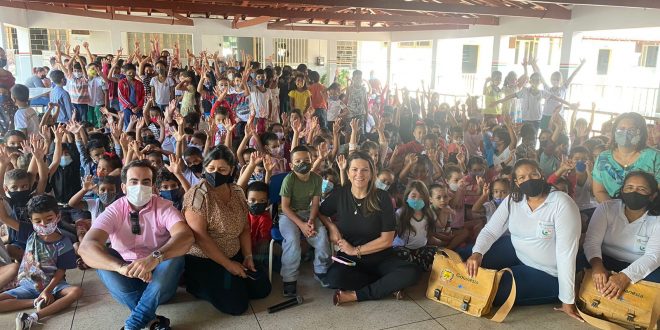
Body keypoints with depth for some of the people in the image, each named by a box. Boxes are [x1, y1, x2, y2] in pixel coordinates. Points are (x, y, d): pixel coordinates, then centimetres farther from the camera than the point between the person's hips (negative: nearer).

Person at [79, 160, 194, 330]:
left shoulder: (164, 207, -12)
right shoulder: (114, 211, -10)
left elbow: (186, 236, -31)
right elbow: (86, 247, -27)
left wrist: (154, 258, -50)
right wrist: (121, 267, -46)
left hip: (159, 279, -1)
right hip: (126, 280, 1)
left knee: (175, 256, -29)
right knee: (104, 258, -25)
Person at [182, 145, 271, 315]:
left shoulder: (237, 192, 2)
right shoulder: (198, 194, -19)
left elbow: (244, 228, 9)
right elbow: (200, 237, -23)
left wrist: (248, 256, -4)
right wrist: (228, 264, -20)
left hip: (235, 256, 7)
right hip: (203, 261, -7)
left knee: (262, 288, 2)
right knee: (237, 304, -16)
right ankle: (197, 285, 6)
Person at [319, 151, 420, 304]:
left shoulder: (381, 197, -9)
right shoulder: (339, 194, -5)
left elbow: (387, 240, -8)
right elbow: (320, 213, 13)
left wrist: (356, 250, -11)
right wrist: (331, 227, -7)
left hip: (380, 258, 0)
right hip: (348, 259, 1)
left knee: (411, 273, -27)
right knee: (334, 277, -34)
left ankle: (355, 295, -18)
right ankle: (388, 285, -14)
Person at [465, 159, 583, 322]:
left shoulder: (561, 203, -24)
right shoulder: (512, 201, -6)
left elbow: (566, 252, -25)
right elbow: (490, 231, -6)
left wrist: (567, 300, -24)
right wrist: (477, 253, -28)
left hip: (546, 272, -5)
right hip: (516, 252, 6)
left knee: (496, 291, -20)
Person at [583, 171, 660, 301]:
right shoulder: (606, 208, -4)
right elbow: (592, 241, -13)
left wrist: (625, 276, -38)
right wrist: (597, 265, -37)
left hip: (640, 268, 0)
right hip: (605, 262, 0)